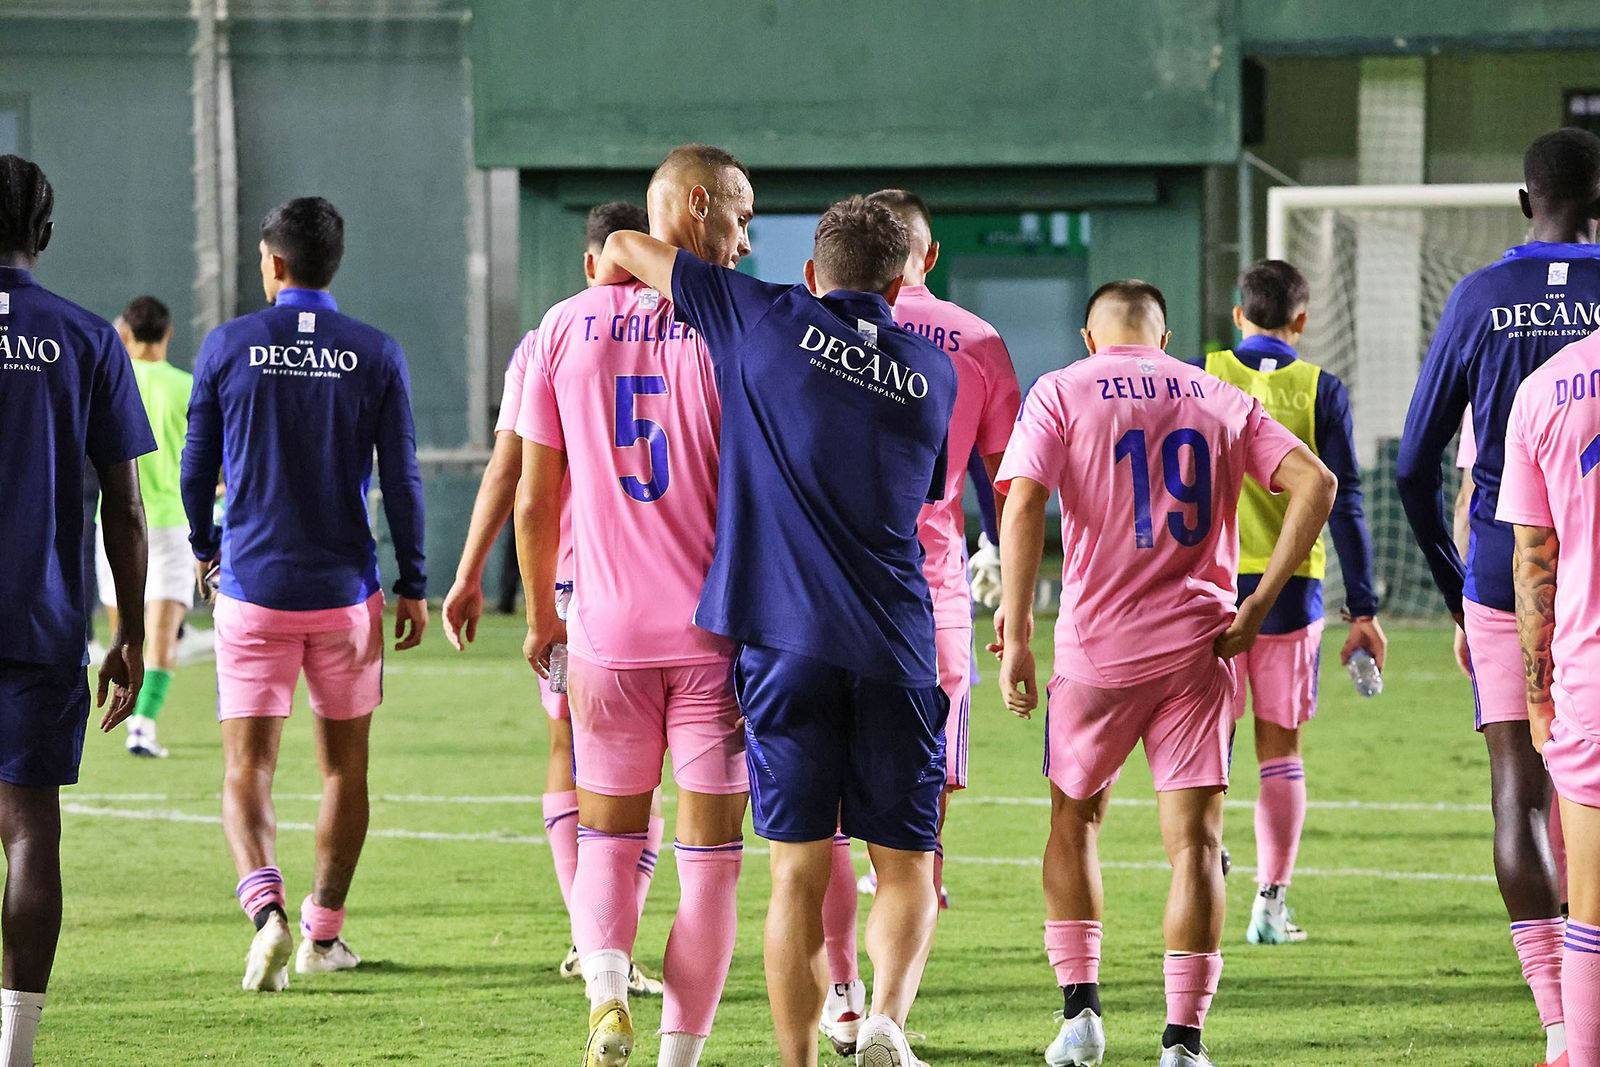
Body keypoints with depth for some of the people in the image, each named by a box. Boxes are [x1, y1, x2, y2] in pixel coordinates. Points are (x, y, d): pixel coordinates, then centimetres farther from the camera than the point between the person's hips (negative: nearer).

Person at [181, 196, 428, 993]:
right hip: (345, 590, 1)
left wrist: (205, 548, 23)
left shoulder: (228, 346, -2)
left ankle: (266, 904, -24)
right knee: (344, 765, 15)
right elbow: (401, 478, -3)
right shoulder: (376, 357, -2)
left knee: (246, 770, 0)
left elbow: (197, 465, 6)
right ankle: (324, 931, 18)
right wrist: (413, 585, 5)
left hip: (251, 588, -1)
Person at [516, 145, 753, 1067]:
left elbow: (535, 502, 6)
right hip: (717, 633, -2)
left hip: (606, 635, 2)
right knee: (710, 852, 6)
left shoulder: (567, 326, 3)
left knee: (608, 836, 16)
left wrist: (542, 618, 19)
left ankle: (608, 990, -8)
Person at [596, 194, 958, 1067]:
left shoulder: (771, 322, 4)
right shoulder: (934, 376, 12)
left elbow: (626, 249, 13)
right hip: (896, 644, 1)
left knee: (800, 872, 4)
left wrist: (607, 276, 36)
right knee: (905, 867, 7)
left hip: (784, 635, -1)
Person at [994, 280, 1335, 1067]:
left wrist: (1015, 634, -11)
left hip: (1096, 646, -1)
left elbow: (1022, 506, -11)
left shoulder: (1059, 394, 3)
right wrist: (1259, 602, -1)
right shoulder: (1220, 398, 11)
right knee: (1194, 840, 1)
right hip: (1199, 646, 1)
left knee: (1074, 819, 19)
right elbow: (1314, 483, -1)